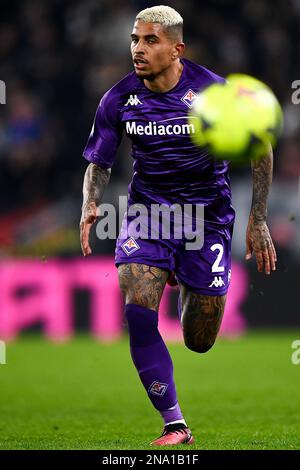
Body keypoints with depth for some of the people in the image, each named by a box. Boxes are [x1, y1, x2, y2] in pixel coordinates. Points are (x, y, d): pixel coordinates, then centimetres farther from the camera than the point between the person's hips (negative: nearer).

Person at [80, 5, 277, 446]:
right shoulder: (118, 100, -9)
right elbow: (99, 163, 4)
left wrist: (258, 221, -6)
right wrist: (90, 207, -16)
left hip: (207, 214, -1)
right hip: (147, 208, 1)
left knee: (199, 342, 3)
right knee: (137, 311, -22)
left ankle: (191, 290, 42)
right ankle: (175, 425, -11)